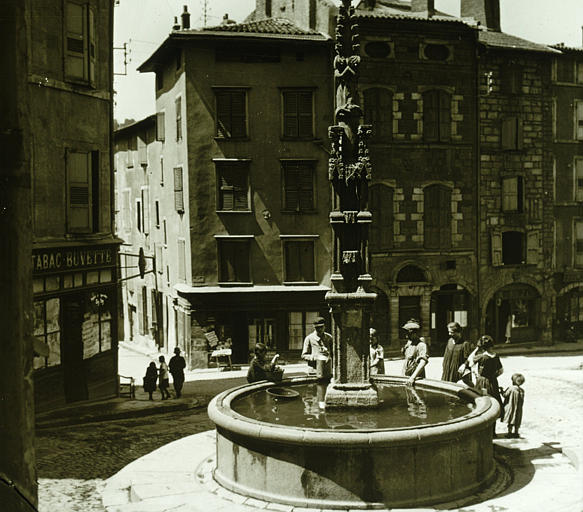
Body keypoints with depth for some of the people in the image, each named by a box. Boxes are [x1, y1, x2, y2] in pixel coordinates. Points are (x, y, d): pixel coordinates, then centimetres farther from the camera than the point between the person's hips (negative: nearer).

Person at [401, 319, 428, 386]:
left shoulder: (421, 345, -16)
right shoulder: (409, 343, 10)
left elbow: (423, 363, -28)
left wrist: (413, 377, -36)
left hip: (417, 378, -7)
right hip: (405, 377, 7)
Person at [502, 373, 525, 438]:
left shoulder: (511, 388, -17)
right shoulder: (522, 390, 0)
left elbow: (505, 395, -13)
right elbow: (522, 401, 5)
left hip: (510, 407, -5)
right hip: (518, 409, 5)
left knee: (510, 422, 3)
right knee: (517, 421, 13)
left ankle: (510, 432, 5)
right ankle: (516, 432, 18)